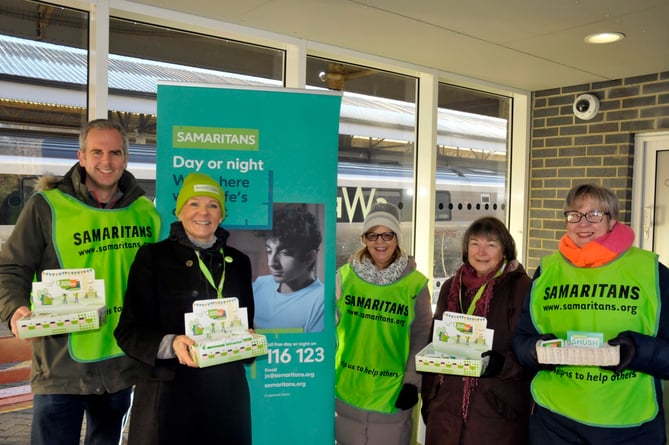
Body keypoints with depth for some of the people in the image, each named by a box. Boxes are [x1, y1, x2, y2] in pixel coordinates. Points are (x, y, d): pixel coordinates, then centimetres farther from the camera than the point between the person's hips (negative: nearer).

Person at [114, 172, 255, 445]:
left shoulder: (238, 262, 10)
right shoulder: (153, 256, -2)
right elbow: (128, 332, -5)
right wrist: (170, 344, -23)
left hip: (227, 392, 4)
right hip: (170, 392, -3)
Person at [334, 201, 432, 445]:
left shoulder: (415, 283, -4)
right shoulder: (345, 275, -2)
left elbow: (421, 338, 1)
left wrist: (413, 382, -4)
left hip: (392, 394, -1)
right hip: (348, 390, 1)